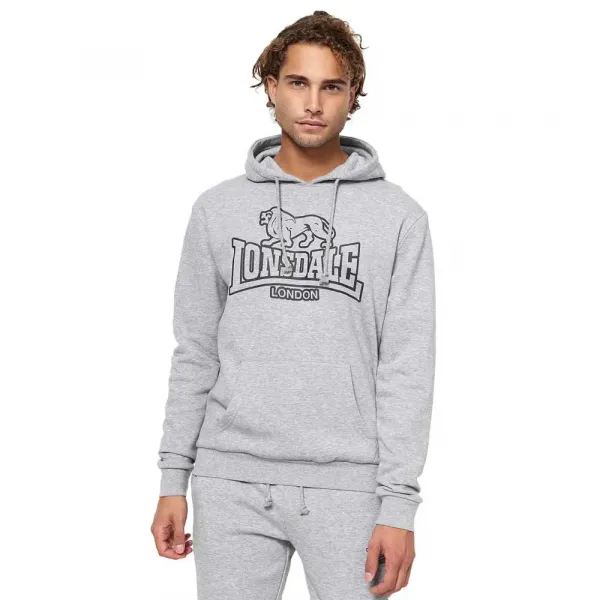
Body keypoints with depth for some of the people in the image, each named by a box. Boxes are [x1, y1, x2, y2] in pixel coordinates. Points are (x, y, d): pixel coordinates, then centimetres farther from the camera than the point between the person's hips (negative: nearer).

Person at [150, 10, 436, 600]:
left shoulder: (398, 216, 0)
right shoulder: (218, 209, 8)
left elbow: (407, 367, -3)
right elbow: (195, 353, 10)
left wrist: (397, 505, -9)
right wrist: (173, 478, 5)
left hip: (346, 486, -2)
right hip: (232, 484, 2)